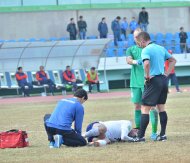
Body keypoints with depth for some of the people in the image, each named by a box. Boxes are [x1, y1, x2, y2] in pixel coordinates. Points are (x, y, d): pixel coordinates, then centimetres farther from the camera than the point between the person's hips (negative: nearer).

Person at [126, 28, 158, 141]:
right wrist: (135, 61, -30)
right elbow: (128, 60, -8)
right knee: (137, 107, 7)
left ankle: (154, 132, -6)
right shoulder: (131, 49, 11)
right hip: (135, 83, 3)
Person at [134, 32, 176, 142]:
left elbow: (146, 63, -31)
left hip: (153, 80, -8)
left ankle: (141, 136, -5)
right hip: (163, 80, 8)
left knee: (145, 109, -3)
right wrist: (166, 74, 14)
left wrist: (147, 75, -17)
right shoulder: (161, 48, 12)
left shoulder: (146, 50, -12)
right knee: (161, 107, 14)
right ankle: (163, 134, 15)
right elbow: (173, 60, 20)